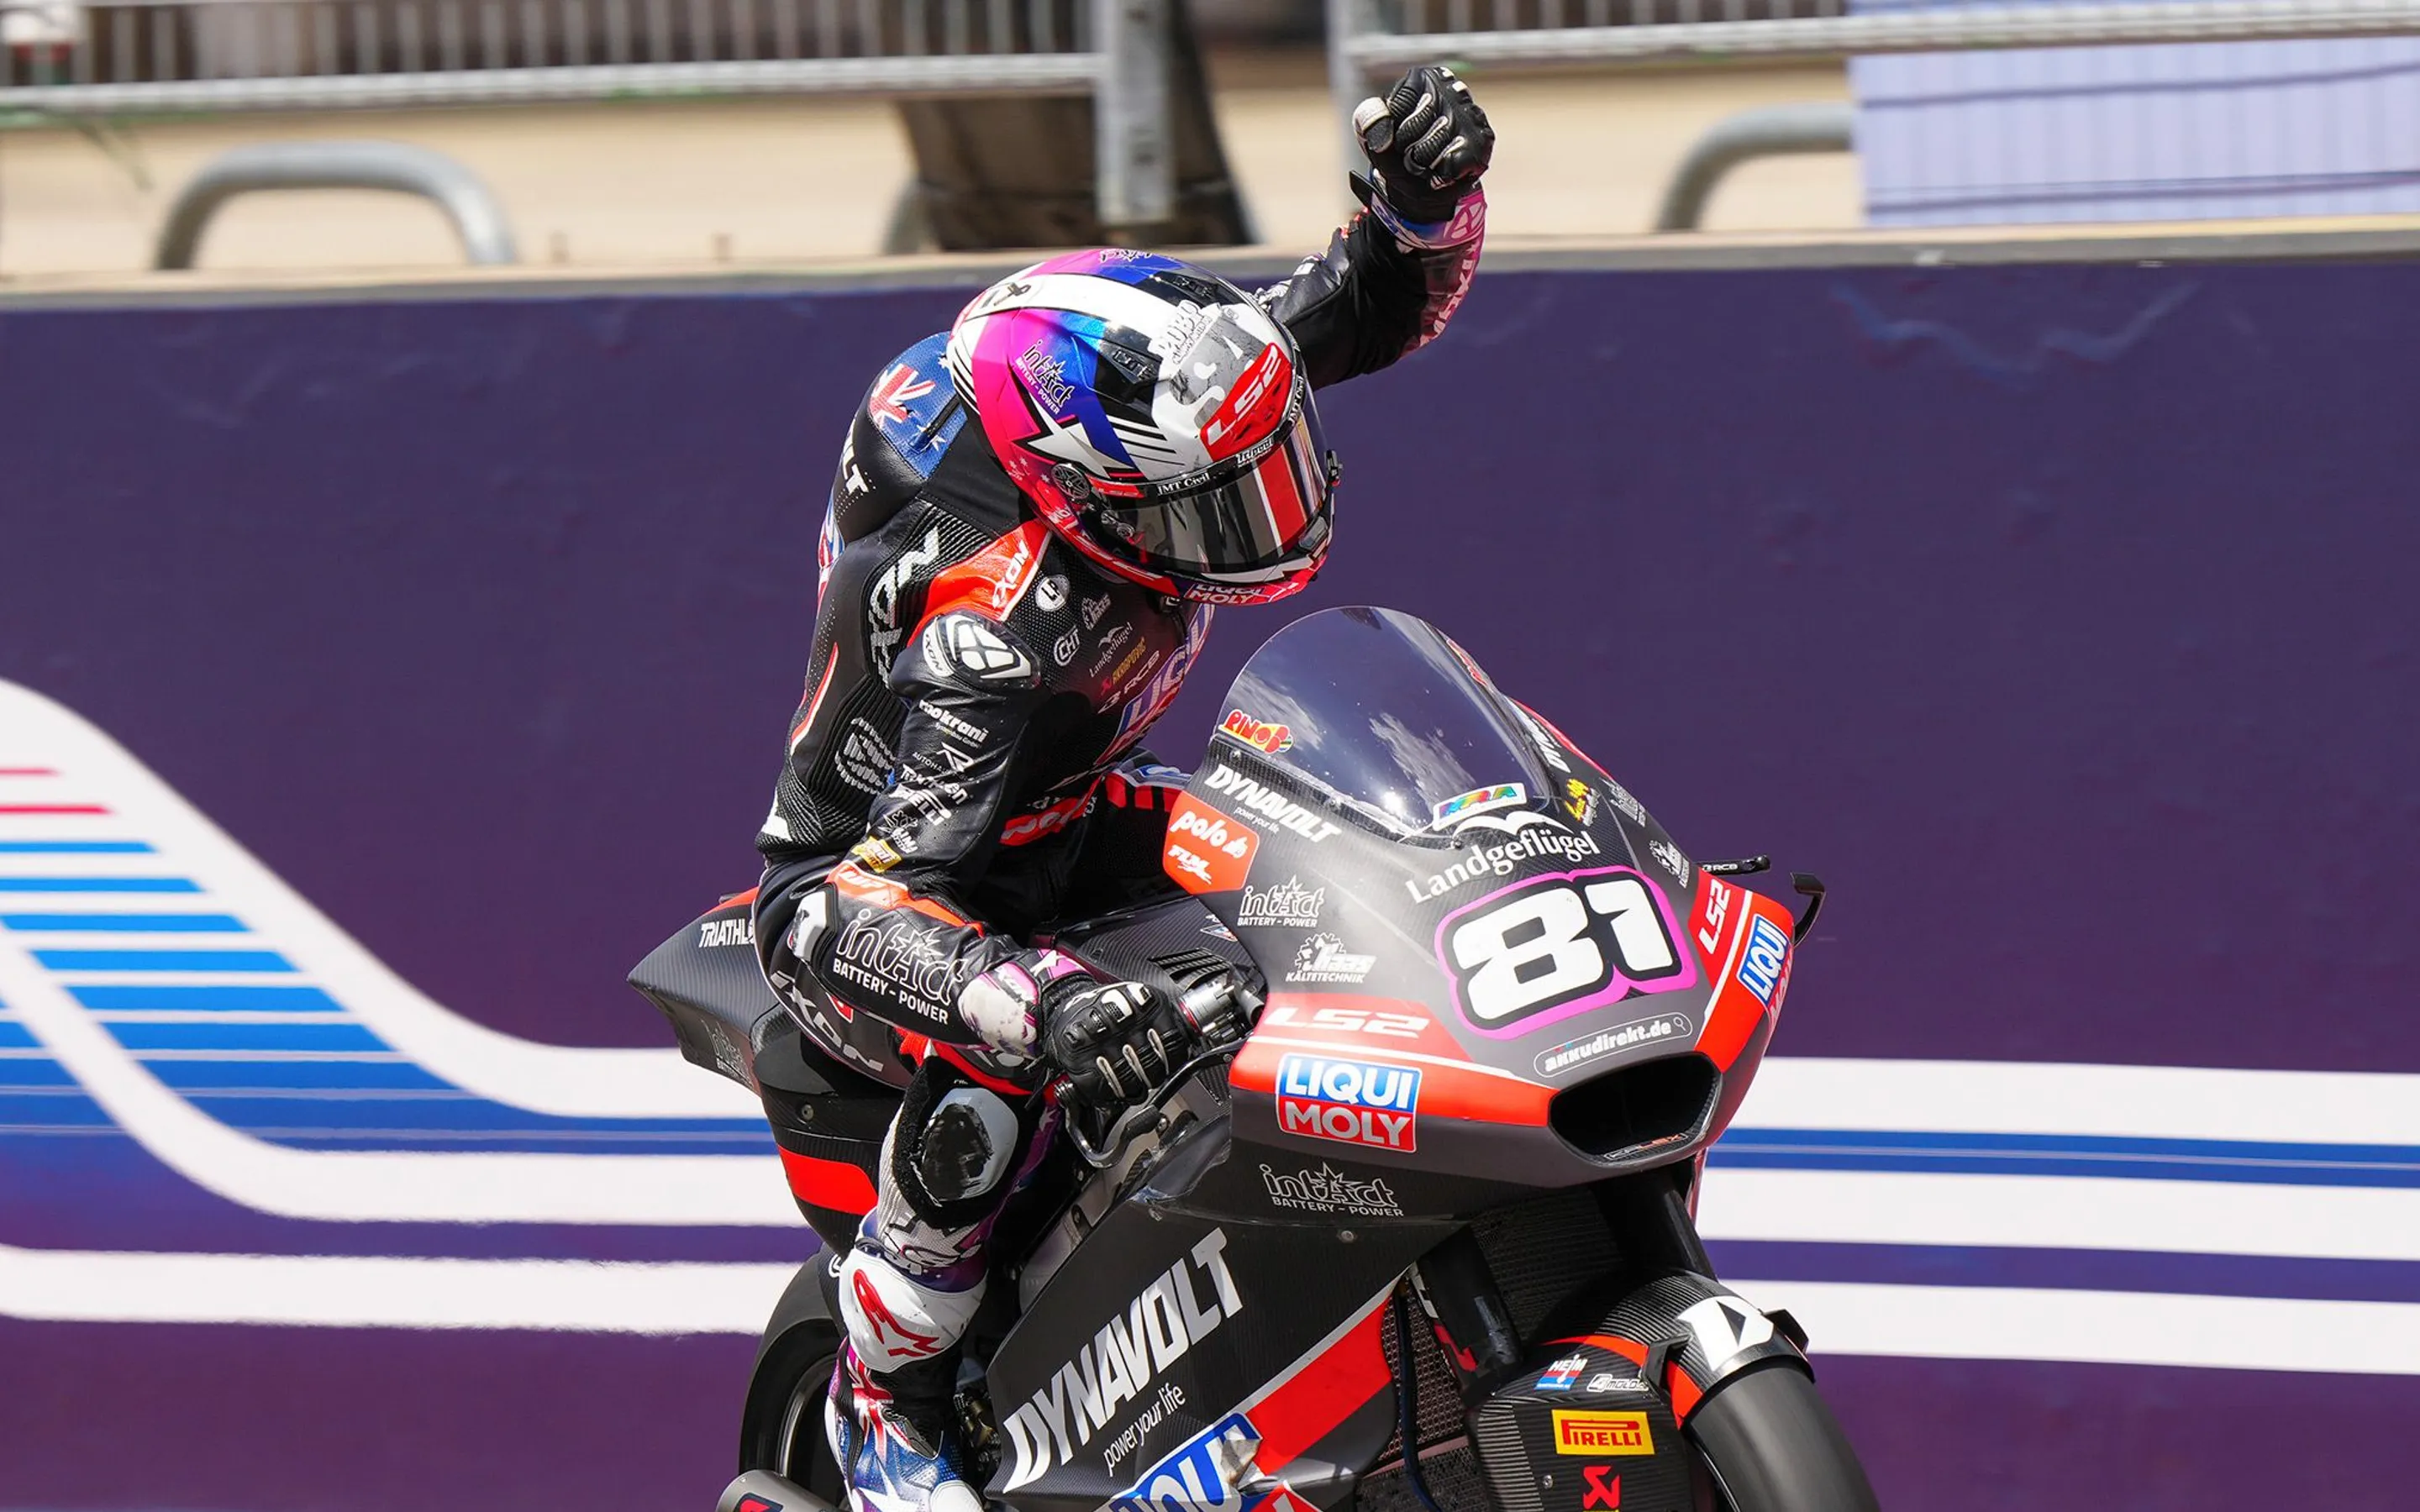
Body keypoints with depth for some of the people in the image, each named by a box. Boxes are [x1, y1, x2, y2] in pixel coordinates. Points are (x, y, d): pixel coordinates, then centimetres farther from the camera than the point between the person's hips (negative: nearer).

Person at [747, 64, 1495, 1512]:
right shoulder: (1003, 631, -43)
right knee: (1000, 1071, -38)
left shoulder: (1174, 372, -22)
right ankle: (886, 1394, -14)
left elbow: (1379, 303, -5)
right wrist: (1047, 1006, -66)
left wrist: (1425, 195, -30)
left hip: (1065, 817, 8)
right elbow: (868, 906, -47)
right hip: (859, 874, -8)